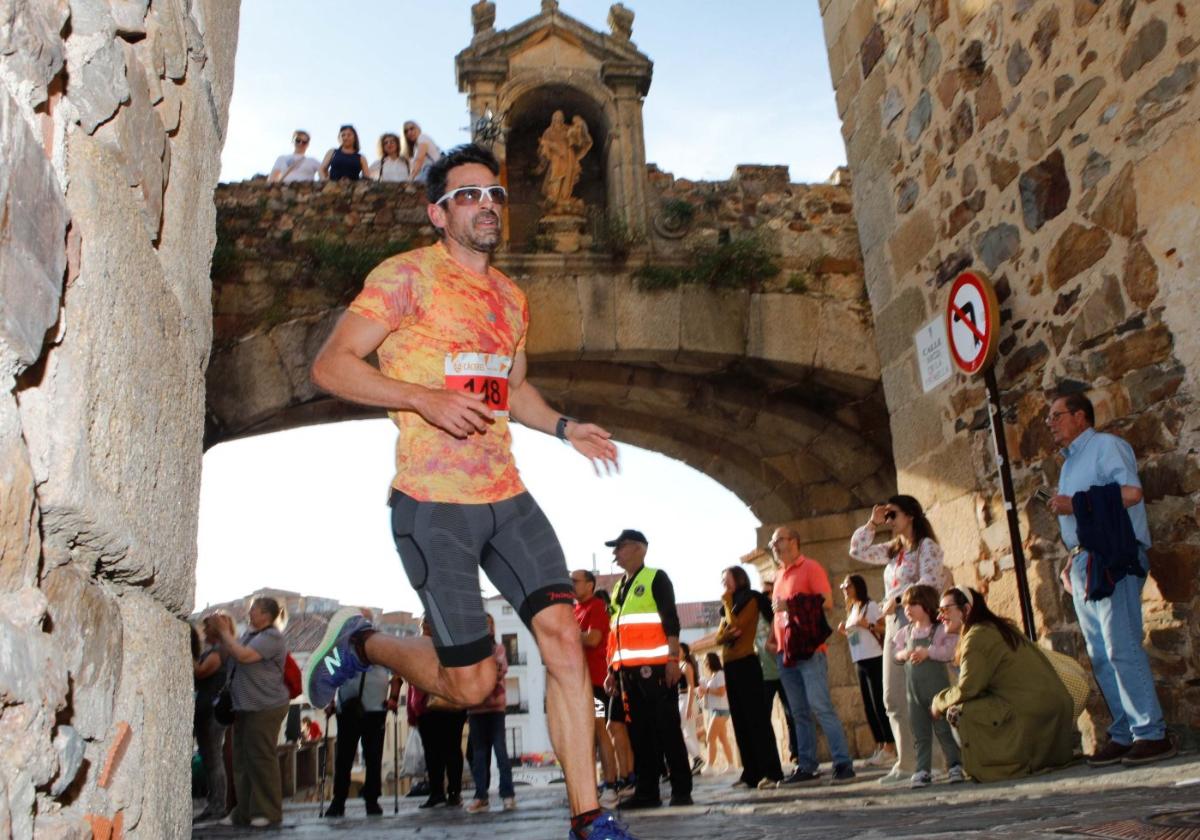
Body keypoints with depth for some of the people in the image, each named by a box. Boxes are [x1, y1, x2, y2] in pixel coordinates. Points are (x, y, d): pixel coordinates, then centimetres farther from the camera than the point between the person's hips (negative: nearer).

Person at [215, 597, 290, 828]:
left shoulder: (271, 637, -12)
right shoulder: (248, 633, 16)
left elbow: (243, 655, -23)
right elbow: (226, 656, 17)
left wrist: (226, 634, -12)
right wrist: (224, 635, 4)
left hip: (265, 707, -9)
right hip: (244, 706, 9)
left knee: (261, 758, -6)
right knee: (242, 760, 11)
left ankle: (269, 812, 1)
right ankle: (245, 812, 18)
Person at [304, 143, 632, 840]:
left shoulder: (511, 297, 17)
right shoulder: (408, 275, -4)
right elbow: (331, 365, -9)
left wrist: (564, 427, 13)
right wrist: (425, 398, -22)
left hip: (508, 498, 6)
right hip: (434, 504, -6)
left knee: (563, 633, -8)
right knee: (473, 682, -3)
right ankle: (358, 642, 26)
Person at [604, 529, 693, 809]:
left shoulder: (656, 578, 0)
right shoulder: (619, 587, 20)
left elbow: (671, 621, -8)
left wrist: (673, 659, -16)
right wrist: (613, 669, 15)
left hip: (655, 667, -7)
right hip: (629, 670, 7)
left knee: (667, 728, -5)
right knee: (639, 732, 6)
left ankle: (681, 790, 0)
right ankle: (646, 791, 10)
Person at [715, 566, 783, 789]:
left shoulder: (750, 600, -1)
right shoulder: (729, 608, 20)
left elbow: (737, 626, -14)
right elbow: (719, 637, 10)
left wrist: (727, 602, -3)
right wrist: (727, 633, -12)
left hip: (746, 663, -8)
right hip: (729, 666, 8)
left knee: (755, 717, -11)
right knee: (740, 720, 5)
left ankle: (771, 772, -12)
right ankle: (751, 773, 7)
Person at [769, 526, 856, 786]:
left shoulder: (810, 568, -2)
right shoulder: (779, 575, 19)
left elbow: (827, 602, -12)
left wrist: (792, 606, -18)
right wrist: (775, 639, 10)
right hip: (785, 653, 7)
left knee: (821, 707, -11)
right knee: (799, 713, 7)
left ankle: (843, 764, -7)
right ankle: (807, 767, 11)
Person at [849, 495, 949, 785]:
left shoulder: (926, 545, -2)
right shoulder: (893, 550, 20)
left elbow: (930, 582, -15)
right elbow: (857, 551, 22)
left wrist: (898, 599, -14)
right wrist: (872, 524, 15)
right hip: (893, 625, 8)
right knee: (893, 699, 6)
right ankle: (907, 762, 10)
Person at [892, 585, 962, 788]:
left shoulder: (940, 629, -6)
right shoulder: (906, 632, 11)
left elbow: (949, 651, -16)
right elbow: (895, 650, 13)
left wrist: (927, 652, -23)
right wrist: (903, 654, -8)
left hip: (937, 686, -5)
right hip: (914, 690, 5)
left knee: (943, 729, -1)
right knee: (920, 733, 8)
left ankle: (955, 766, 12)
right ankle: (922, 770, 13)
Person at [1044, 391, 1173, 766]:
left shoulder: (1106, 446, -1)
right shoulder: (1070, 463, 25)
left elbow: (1131, 492, -18)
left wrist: (1075, 505, -16)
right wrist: (1069, 564, 15)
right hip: (1083, 563, 9)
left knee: (1122, 648, -13)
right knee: (1100, 657, 7)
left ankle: (1152, 733, -8)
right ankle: (1123, 735, 11)